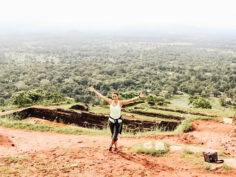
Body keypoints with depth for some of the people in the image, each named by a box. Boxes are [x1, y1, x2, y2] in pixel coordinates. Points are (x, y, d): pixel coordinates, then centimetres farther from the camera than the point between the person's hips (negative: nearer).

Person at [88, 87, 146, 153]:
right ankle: (116, 148, 22)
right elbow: (101, 96, 3)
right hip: (111, 120, 3)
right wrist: (94, 90, 7)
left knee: (115, 135, -6)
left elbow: (130, 100, -17)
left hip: (118, 121, -3)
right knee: (113, 135, 8)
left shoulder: (121, 102, -11)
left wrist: (139, 97, -26)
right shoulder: (110, 101, -4)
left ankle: (110, 146, 17)